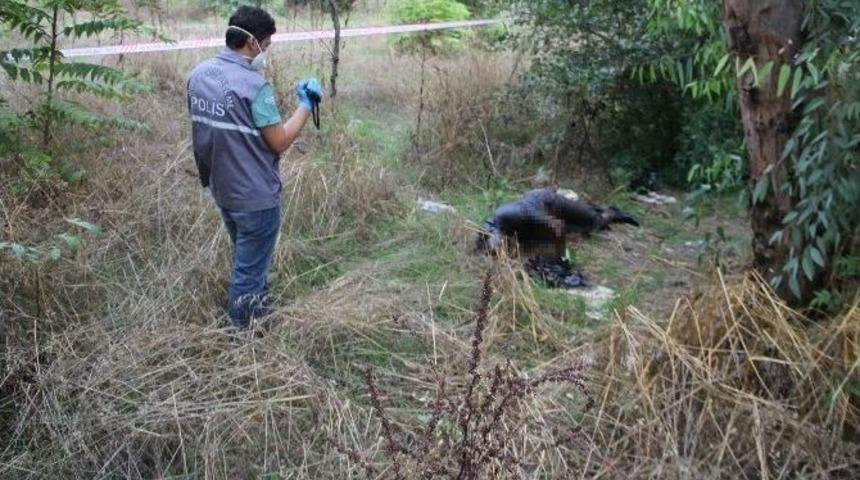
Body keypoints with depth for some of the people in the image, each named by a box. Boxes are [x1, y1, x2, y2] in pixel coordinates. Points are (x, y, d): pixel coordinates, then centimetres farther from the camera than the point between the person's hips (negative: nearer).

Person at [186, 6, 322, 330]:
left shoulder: (198, 75, 0)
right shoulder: (254, 85, -24)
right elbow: (280, 142, -18)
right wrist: (305, 106, -8)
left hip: (221, 188, 8)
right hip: (255, 196, -8)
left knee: (246, 257, 27)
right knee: (250, 267, 9)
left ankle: (257, 308, 46)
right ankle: (244, 332, 24)